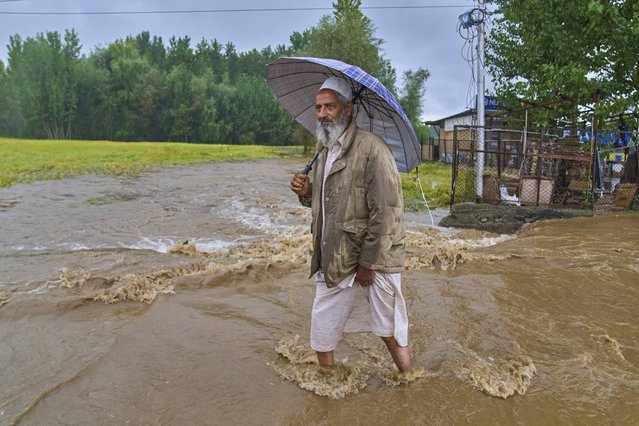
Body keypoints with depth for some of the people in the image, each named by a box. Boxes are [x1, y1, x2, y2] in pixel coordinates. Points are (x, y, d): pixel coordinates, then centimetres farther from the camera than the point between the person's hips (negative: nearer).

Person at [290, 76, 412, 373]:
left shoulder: (371, 148, -17)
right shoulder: (325, 150, 10)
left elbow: (386, 212, -19)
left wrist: (368, 263, -16)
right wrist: (307, 192, 0)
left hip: (373, 255, -7)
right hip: (334, 256, 8)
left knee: (389, 330, 8)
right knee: (323, 325, 16)